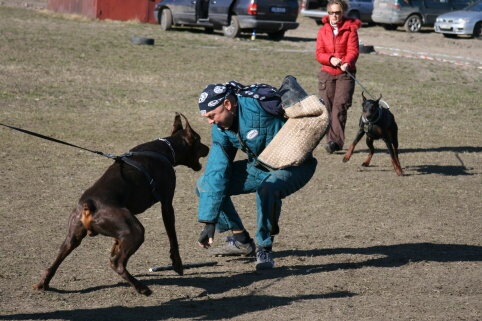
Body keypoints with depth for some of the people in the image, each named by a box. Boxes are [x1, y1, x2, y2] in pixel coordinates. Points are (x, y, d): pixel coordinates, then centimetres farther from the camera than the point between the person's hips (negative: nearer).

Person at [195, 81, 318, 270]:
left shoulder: (257, 106, -30)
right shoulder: (220, 129, -6)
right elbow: (217, 171, -10)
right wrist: (209, 222, -13)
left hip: (294, 165, -7)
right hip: (259, 166, 8)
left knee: (268, 189, -39)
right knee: (206, 184, -2)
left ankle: (264, 249, -17)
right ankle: (241, 240, 10)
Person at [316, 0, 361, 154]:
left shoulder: (350, 29, 3)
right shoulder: (323, 31, 11)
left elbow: (353, 51, -7)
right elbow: (319, 54, 3)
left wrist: (347, 63, -28)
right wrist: (331, 59, -18)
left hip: (345, 74, -3)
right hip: (327, 73, 3)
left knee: (340, 105, -16)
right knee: (327, 108, 0)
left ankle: (335, 140, -23)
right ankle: (330, 139, 6)